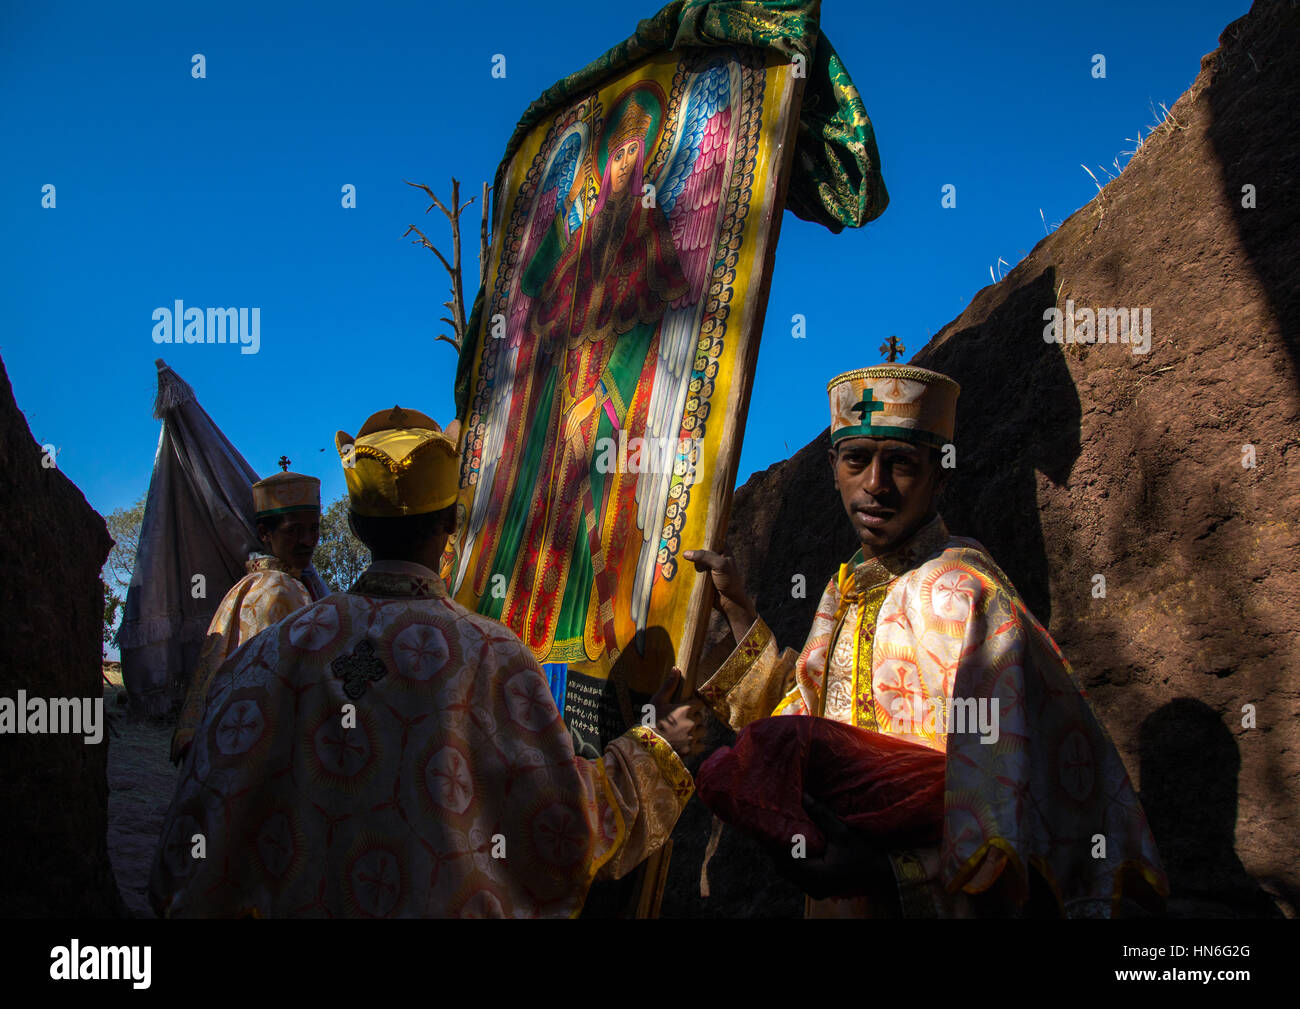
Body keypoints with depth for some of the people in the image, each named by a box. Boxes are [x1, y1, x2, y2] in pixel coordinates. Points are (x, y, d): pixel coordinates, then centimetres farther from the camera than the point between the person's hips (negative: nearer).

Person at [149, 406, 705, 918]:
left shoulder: (273, 651, -12)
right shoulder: (490, 655, -18)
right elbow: (568, 830, -14)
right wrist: (654, 748, 0)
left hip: (299, 902, 2)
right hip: (449, 904, -2)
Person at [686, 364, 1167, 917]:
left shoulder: (952, 590, -21)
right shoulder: (846, 587, 5)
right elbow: (798, 718, 13)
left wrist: (890, 870, -43)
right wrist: (737, 608, 8)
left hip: (929, 901, -8)